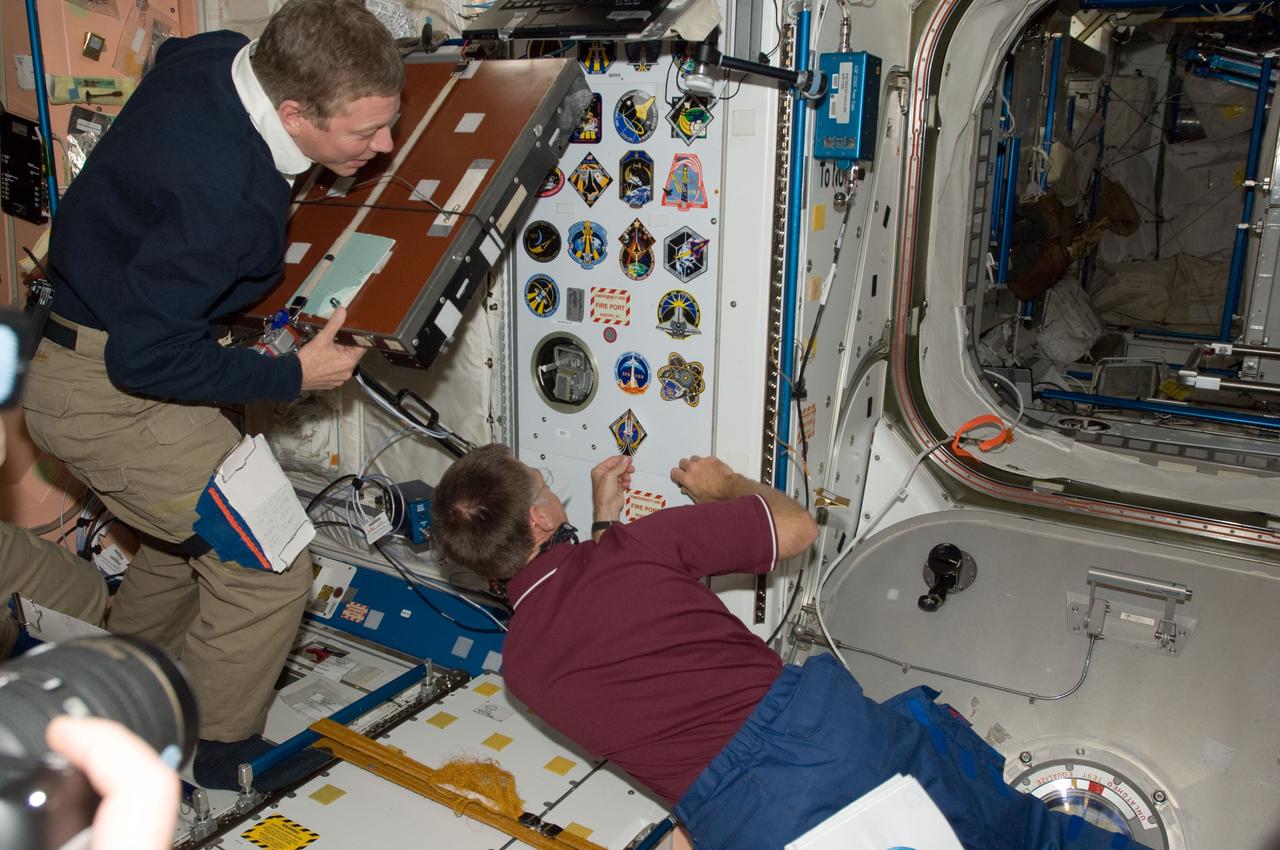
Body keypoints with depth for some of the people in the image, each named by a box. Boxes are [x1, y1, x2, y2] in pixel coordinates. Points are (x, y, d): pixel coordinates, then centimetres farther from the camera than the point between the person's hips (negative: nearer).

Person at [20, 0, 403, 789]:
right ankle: (215, 764, 16)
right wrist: (292, 376, -17)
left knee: (199, 532, 25)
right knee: (267, 565, -6)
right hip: (110, 393, -10)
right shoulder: (222, 195, -34)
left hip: (113, 343, 10)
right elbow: (146, 357, -28)